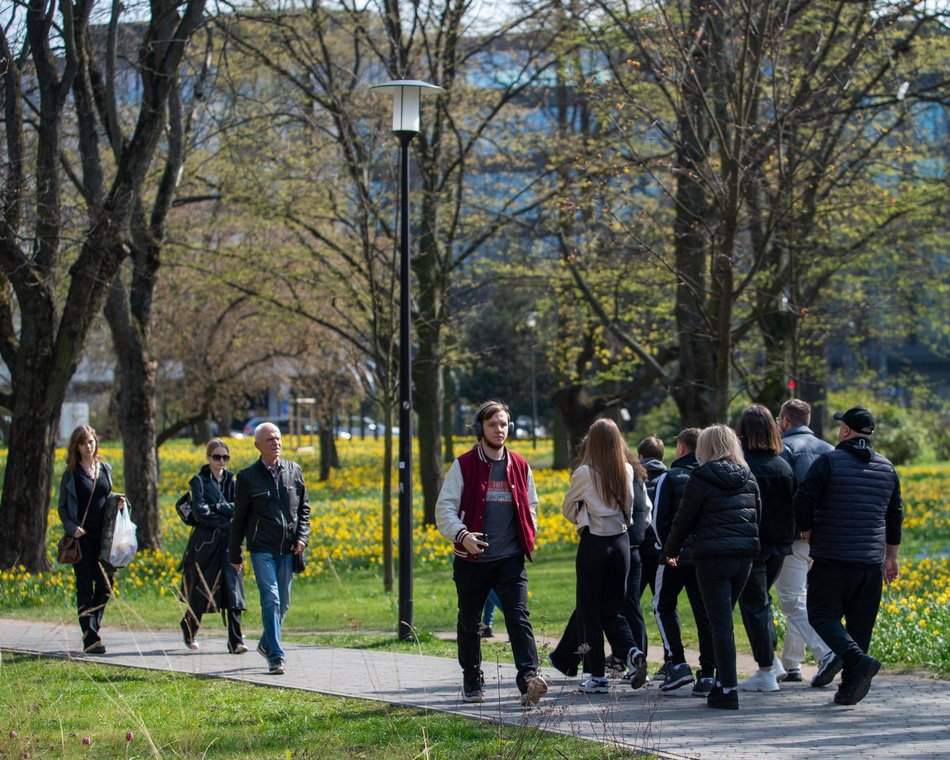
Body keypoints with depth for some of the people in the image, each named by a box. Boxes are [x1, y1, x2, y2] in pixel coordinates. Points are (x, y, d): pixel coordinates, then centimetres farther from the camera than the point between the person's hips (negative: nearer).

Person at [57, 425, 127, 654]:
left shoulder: (105, 469, 11)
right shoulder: (71, 474, 0)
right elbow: (63, 507, 1)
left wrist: (117, 503, -1)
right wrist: (72, 528, -15)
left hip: (104, 536, 4)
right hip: (82, 536, -4)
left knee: (105, 585, 3)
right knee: (85, 587, -2)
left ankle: (92, 628, 22)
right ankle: (91, 638, -2)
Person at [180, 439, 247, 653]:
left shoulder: (232, 481, 12)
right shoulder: (199, 481, 0)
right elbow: (200, 513, -10)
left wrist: (217, 508, -10)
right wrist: (226, 517, -8)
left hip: (229, 542, 3)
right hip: (206, 542, -3)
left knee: (233, 590, -8)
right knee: (201, 590, 5)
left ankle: (235, 641, -11)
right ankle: (189, 630, 29)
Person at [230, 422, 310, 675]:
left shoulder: (294, 471, 9)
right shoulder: (248, 477, 0)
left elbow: (304, 508, 16)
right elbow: (239, 518, 5)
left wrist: (302, 537, 0)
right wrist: (235, 554, 7)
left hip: (288, 549, 4)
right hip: (262, 548, -4)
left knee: (282, 603, 10)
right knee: (270, 598, -14)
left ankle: (266, 644, 32)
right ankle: (276, 656, -13)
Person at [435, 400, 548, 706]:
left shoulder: (520, 467, 7)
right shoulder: (463, 466, -3)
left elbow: (530, 506, 21)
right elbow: (444, 508, -4)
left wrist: (527, 537, 7)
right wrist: (462, 535, -21)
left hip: (510, 559, 1)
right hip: (472, 560, -1)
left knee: (519, 618, -14)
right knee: (469, 623, 9)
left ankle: (529, 678, -24)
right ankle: (472, 681, 24)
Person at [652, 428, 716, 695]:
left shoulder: (670, 478, -5)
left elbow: (660, 519, -8)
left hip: (677, 554, -3)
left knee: (663, 606, 14)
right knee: (704, 613, 7)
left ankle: (677, 663, 1)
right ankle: (708, 675, 2)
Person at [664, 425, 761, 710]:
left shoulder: (701, 478, -7)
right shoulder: (747, 478, 10)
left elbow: (684, 518, -2)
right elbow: (758, 516, 15)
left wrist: (671, 550, 12)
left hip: (713, 557, -6)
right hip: (744, 557, 6)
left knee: (721, 624, -4)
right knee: (724, 620, 17)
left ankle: (728, 690, -7)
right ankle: (722, 681, 19)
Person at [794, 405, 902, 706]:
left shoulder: (829, 462, -7)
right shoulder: (886, 468, 12)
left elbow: (803, 501, -11)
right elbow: (895, 515, 18)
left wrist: (808, 534, 7)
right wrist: (891, 557, 25)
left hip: (832, 558, -5)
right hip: (871, 562, 5)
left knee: (823, 615, 0)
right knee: (860, 623, 9)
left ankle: (858, 660, -22)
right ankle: (850, 687, 7)